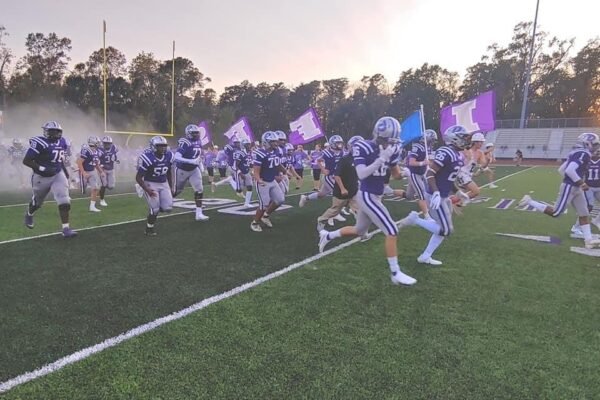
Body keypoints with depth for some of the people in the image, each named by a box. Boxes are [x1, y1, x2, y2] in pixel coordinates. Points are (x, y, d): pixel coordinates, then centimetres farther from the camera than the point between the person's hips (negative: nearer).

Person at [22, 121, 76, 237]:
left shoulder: (62, 142, 2)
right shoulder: (39, 143, -19)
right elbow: (26, 161, -19)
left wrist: (63, 168, 13)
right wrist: (42, 169, -27)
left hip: (58, 174, 4)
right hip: (42, 177, -4)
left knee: (64, 201, -12)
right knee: (37, 202, 19)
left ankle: (66, 228, -10)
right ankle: (29, 215, 53)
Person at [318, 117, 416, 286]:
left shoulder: (391, 149, 3)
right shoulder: (363, 148, -17)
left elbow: (396, 174, 13)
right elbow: (361, 175, -26)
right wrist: (381, 159, -30)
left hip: (375, 196, 8)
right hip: (367, 196, -8)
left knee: (359, 231, 23)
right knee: (392, 232, -8)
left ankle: (327, 235, 42)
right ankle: (396, 274, 5)